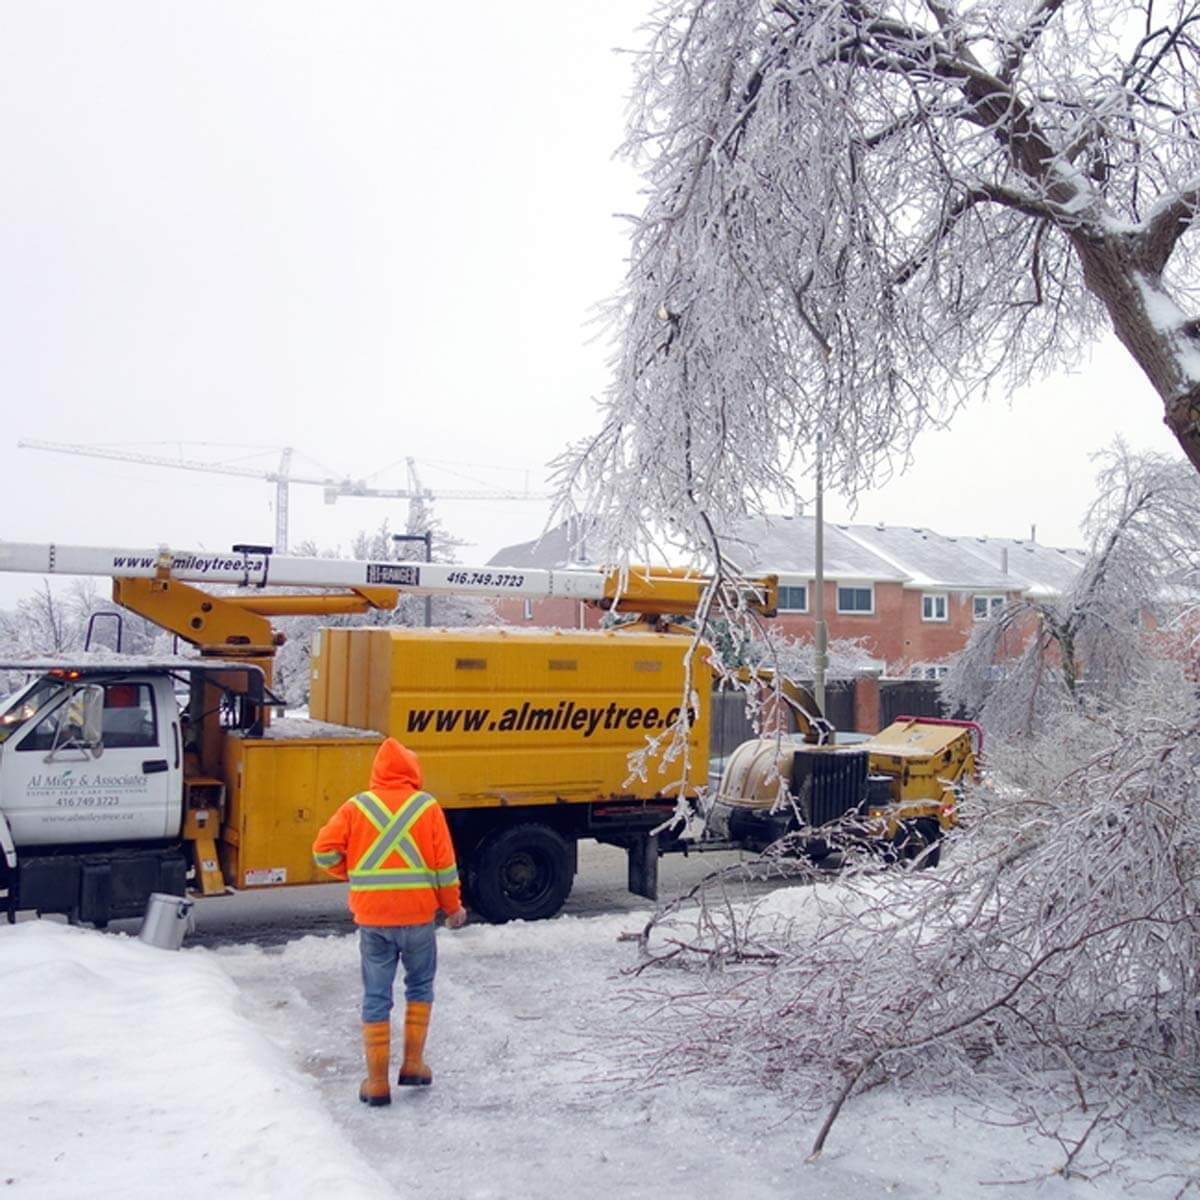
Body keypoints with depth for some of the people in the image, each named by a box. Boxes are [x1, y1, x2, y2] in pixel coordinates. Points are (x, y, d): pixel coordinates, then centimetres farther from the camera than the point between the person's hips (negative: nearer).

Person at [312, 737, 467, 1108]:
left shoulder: (357, 807, -1)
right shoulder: (427, 807, -2)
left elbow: (324, 851, -7)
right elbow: (445, 864, -3)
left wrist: (354, 874, 11)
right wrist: (453, 907, 10)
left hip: (372, 917, 0)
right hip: (418, 915, 0)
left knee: (375, 998, 9)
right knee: (420, 987, 20)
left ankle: (377, 1081, 11)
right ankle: (413, 1064, 19)